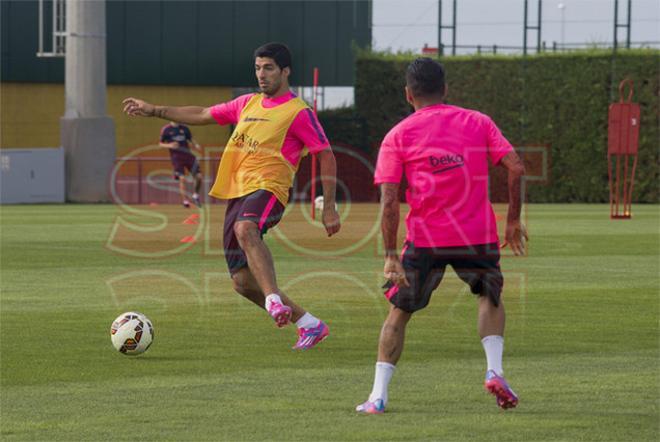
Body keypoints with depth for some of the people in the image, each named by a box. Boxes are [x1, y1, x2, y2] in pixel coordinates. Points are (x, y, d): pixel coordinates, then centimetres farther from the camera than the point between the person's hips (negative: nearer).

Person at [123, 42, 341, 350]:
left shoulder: (298, 113, -1)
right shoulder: (248, 104, 21)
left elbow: (326, 156, -1)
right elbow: (203, 115, 29)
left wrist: (329, 207, -7)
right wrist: (154, 111, 26)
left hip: (267, 189, -7)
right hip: (236, 194, 7)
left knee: (245, 229, -41)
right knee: (242, 282, 1)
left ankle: (274, 300, -51)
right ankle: (309, 324, 13)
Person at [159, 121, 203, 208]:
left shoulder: (184, 128, 11)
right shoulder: (166, 129, 1)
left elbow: (191, 140, 20)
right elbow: (160, 144, 5)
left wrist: (196, 145, -2)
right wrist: (169, 145, -15)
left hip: (187, 154, 4)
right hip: (176, 156, -4)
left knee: (198, 176, -3)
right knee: (182, 178, -16)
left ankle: (196, 194, 22)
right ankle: (185, 200, -9)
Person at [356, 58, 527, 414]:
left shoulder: (397, 136, 3)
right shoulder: (479, 123, 8)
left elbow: (389, 202, -5)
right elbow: (516, 168, -1)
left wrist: (390, 255, -4)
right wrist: (513, 220, 8)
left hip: (425, 240, -1)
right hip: (478, 235, 1)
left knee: (399, 311, 14)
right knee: (490, 297, 25)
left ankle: (378, 396, 5)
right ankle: (494, 370, 3)